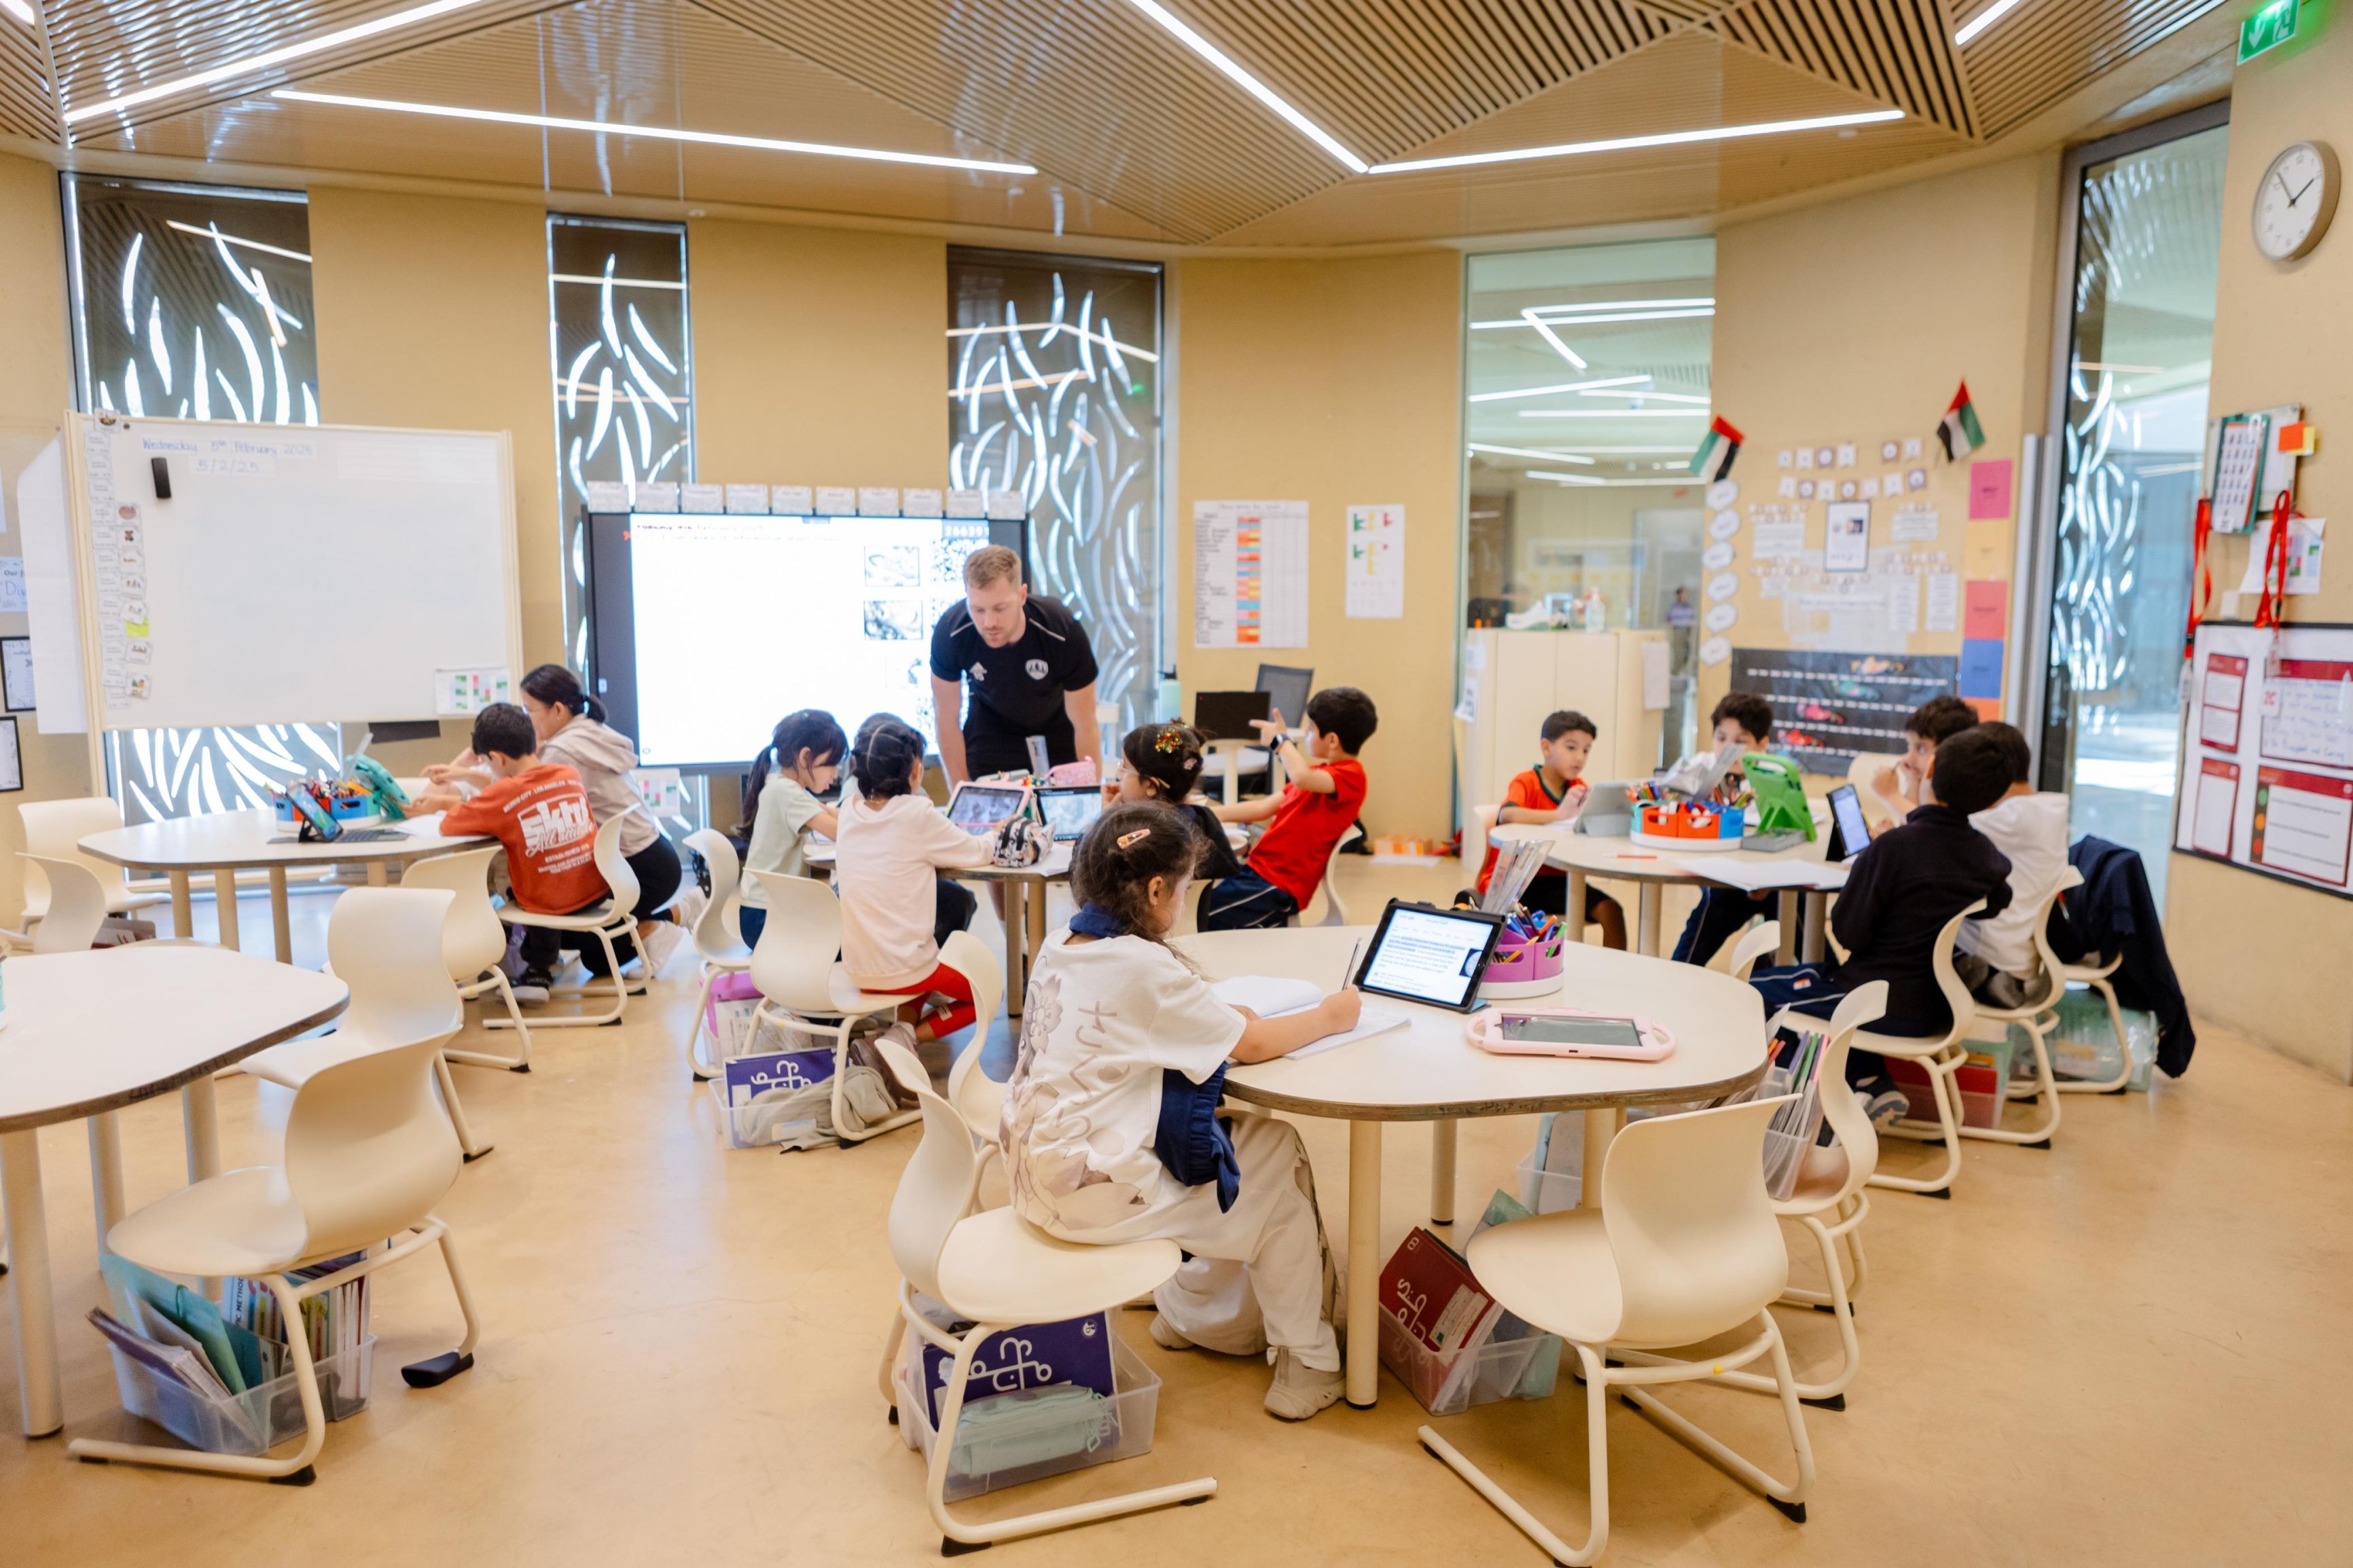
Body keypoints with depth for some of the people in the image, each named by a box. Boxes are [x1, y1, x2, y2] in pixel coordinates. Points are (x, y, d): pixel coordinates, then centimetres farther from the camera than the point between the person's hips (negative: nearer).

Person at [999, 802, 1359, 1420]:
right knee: (1280, 1172, 9)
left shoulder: (1060, 946, 4)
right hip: (1088, 1192, -8)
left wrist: (1219, 1015, 8)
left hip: (1037, 1171, 8)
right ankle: (1306, 1364, 21)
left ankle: (1192, 1311, 31)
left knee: (1255, 1138, 20)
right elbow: (1252, 1045, -11)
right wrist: (1328, 1016, 5)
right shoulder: (1142, 968, -20)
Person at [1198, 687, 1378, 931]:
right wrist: (1213, 814, 10)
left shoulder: (1350, 775, -13)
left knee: (1209, 914, -19)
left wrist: (1280, 738, -18)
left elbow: (1302, 777, -34)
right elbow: (1264, 808, 18)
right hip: (1261, 868, 10)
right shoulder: (1321, 773, 17)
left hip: (1280, 885, -10)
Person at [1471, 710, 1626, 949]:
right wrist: (1558, 815, -43)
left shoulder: (1578, 787, 10)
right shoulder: (1526, 782, -10)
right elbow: (1506, 815, -32)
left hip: (1556, 880, 5)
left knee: (1612, 910, -14)